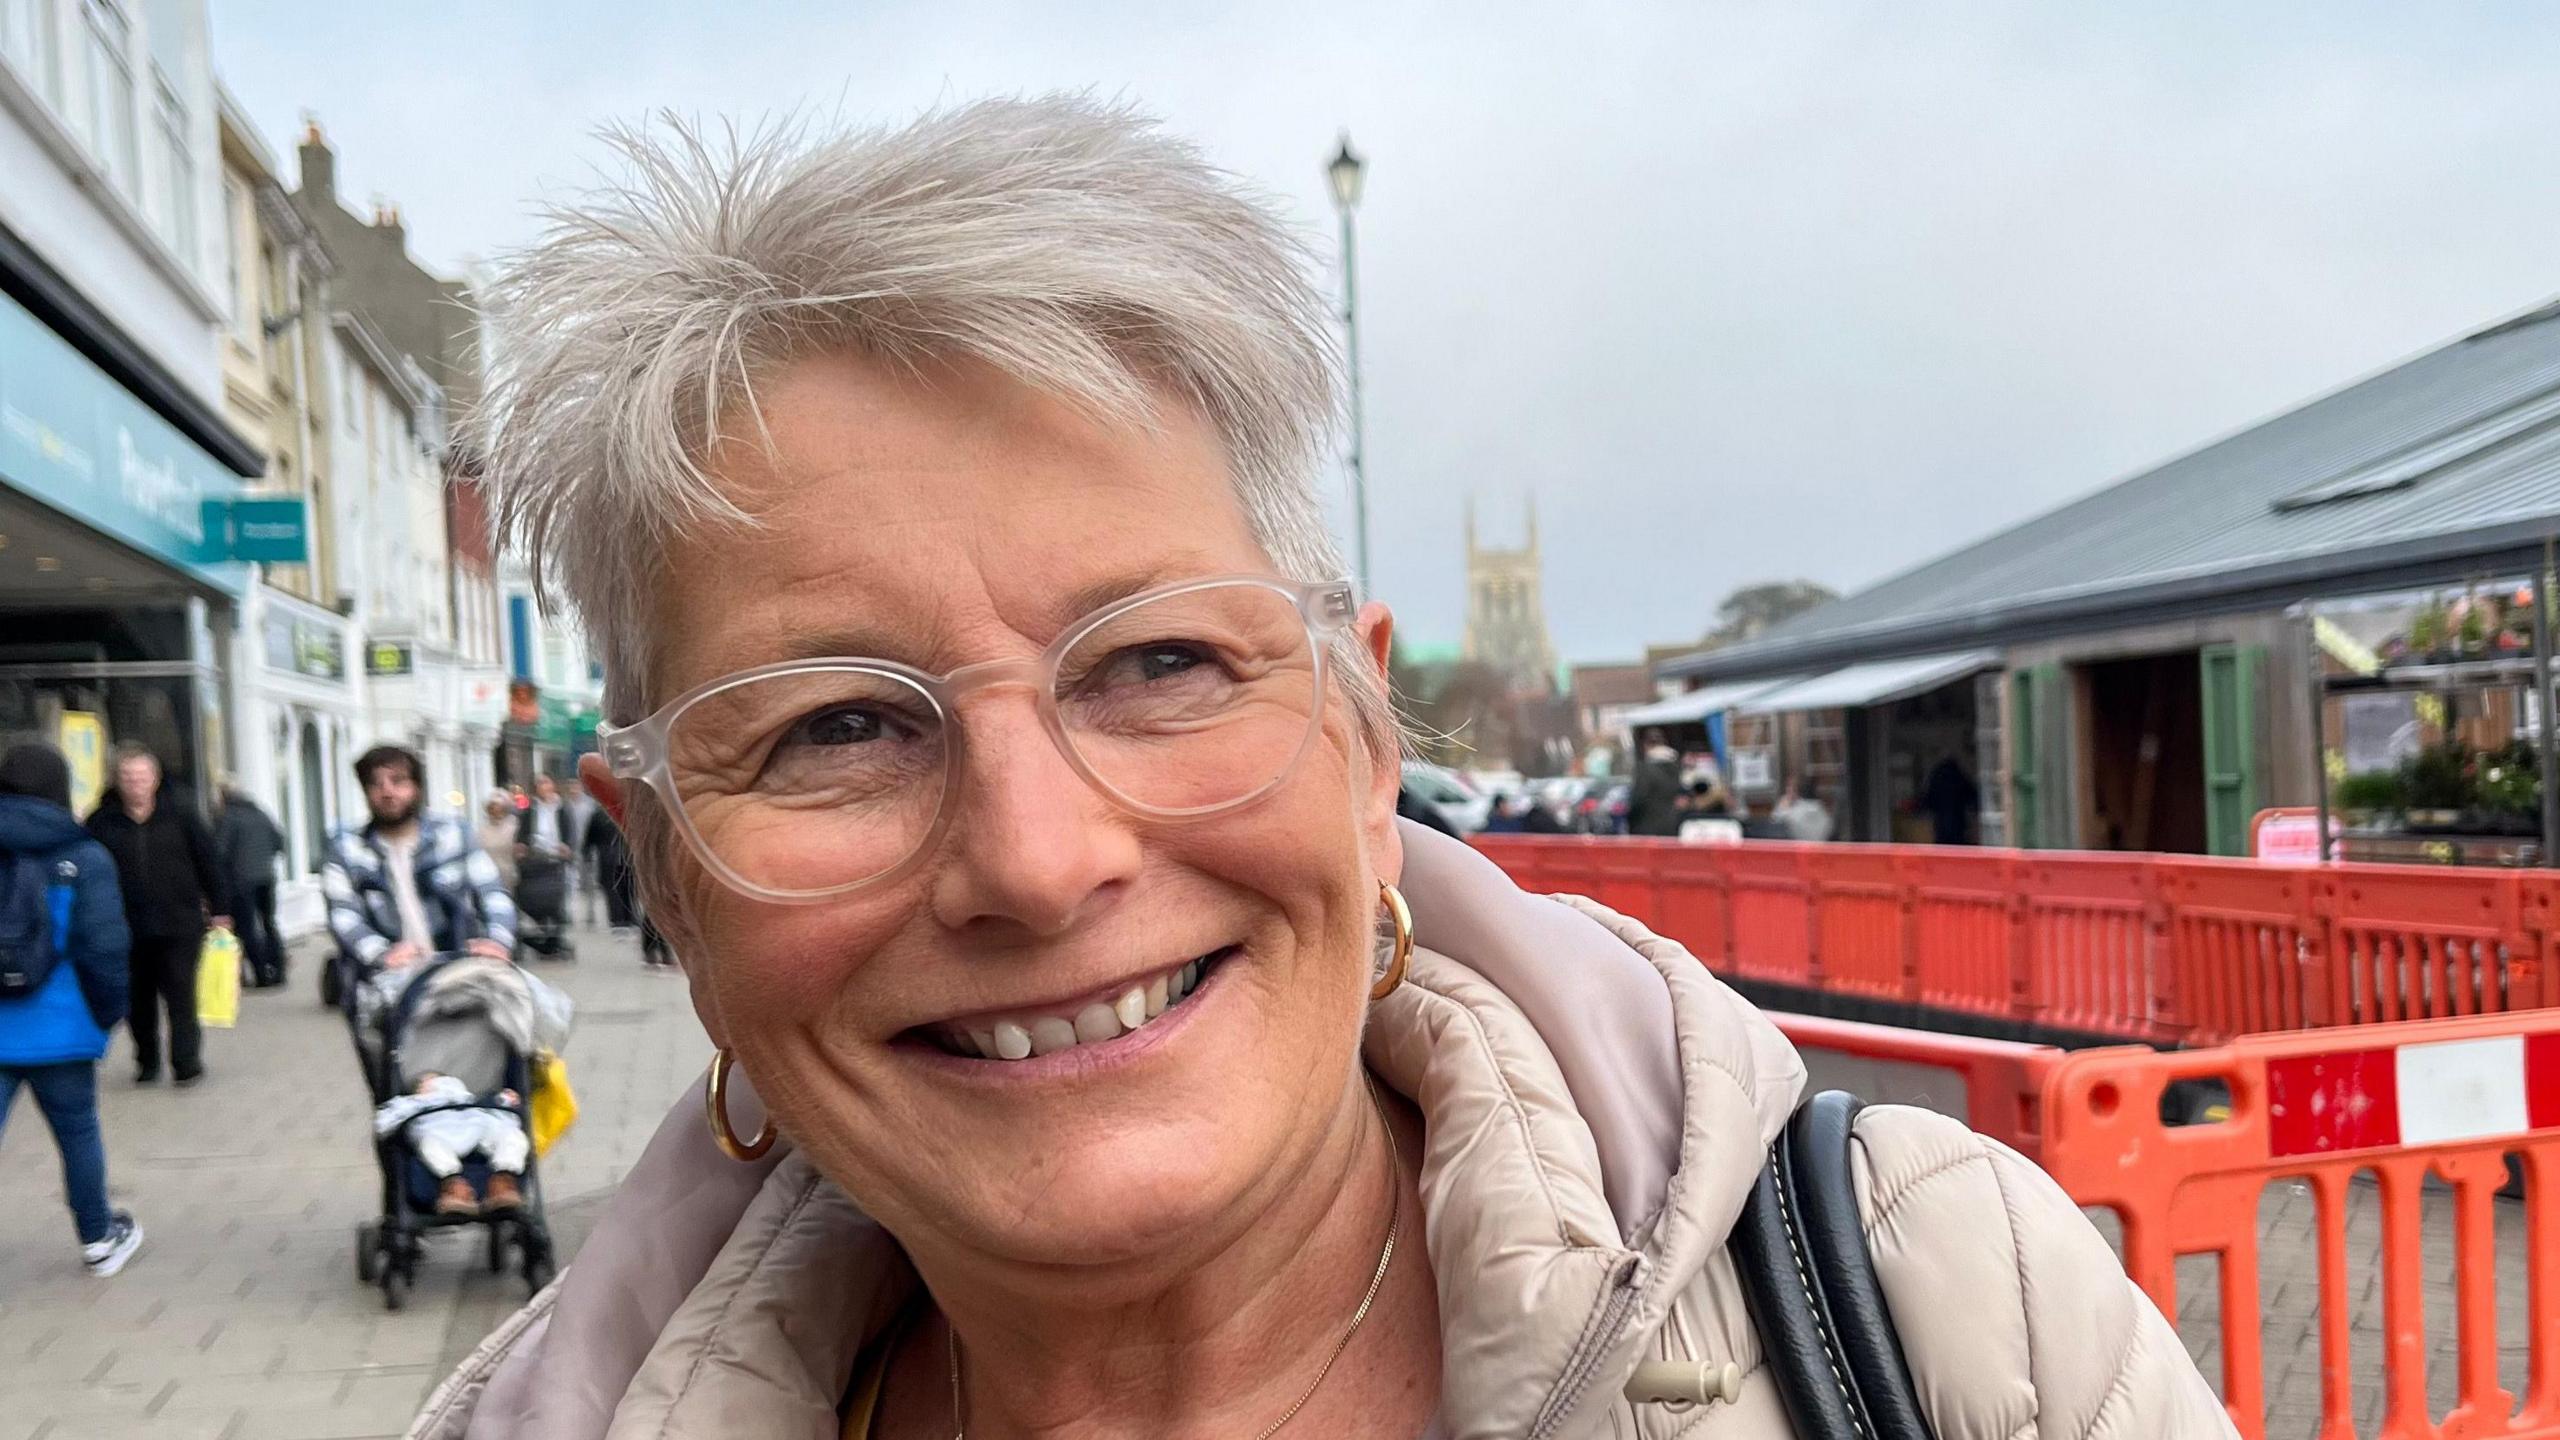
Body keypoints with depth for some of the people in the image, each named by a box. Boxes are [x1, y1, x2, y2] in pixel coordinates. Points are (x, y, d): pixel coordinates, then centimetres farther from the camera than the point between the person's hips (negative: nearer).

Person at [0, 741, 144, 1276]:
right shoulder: (83, 858, -8)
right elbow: (103, 948, -12)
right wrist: (106, 1016, 2)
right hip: (59, 1031, -2)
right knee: (78, 1133, 15)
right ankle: (99, 1241, 31)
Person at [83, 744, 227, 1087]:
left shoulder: (179, 817, 4)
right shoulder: (101, 823, 2)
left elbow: (208, 863, 8)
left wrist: (218, 911, 8)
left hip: (181, 926, -1)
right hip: (129, 929, 1)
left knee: (181, 995, -4)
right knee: (139, 1001, 9)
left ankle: (186, 1062, -1)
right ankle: (147, 1063, 23)